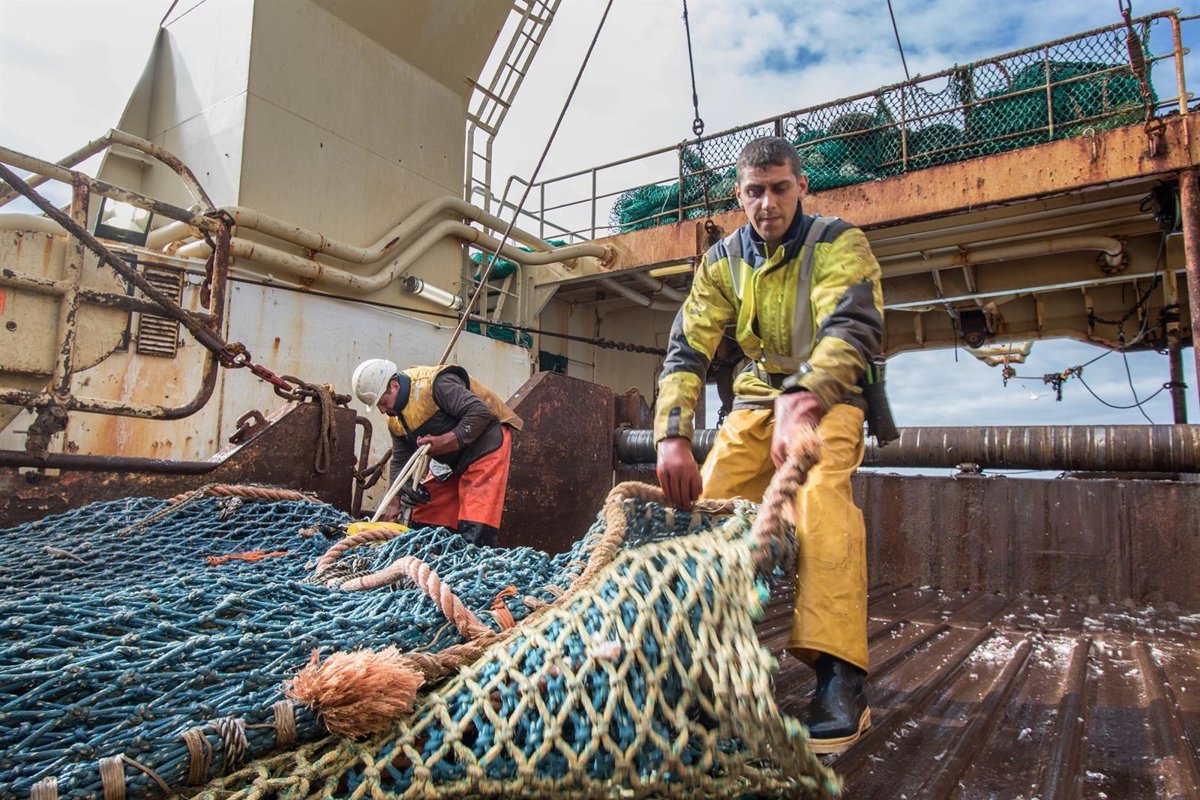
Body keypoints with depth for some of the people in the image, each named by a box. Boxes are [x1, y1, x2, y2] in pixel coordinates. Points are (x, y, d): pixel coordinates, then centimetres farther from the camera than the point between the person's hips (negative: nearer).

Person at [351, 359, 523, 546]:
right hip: (453, 461, 9)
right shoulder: (394, 418, 4)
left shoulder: (435, 385, -24)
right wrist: (396, 502, -2)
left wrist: (445, 441, -29)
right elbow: (400, 460, 8)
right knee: (424, 520, 10)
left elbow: (480, 412, -29)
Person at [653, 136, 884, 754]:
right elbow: (686, 350, -10)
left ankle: (840, 682, -32)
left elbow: (853, 328, -30)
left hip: (828, 398, -4)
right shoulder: (722, 262, -2)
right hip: (759, 396, 4)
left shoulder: (839, 244, -13)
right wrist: (672, 436, -27)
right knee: (707, 502, -14)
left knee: (820, 495, -32)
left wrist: (800, 402, -49)